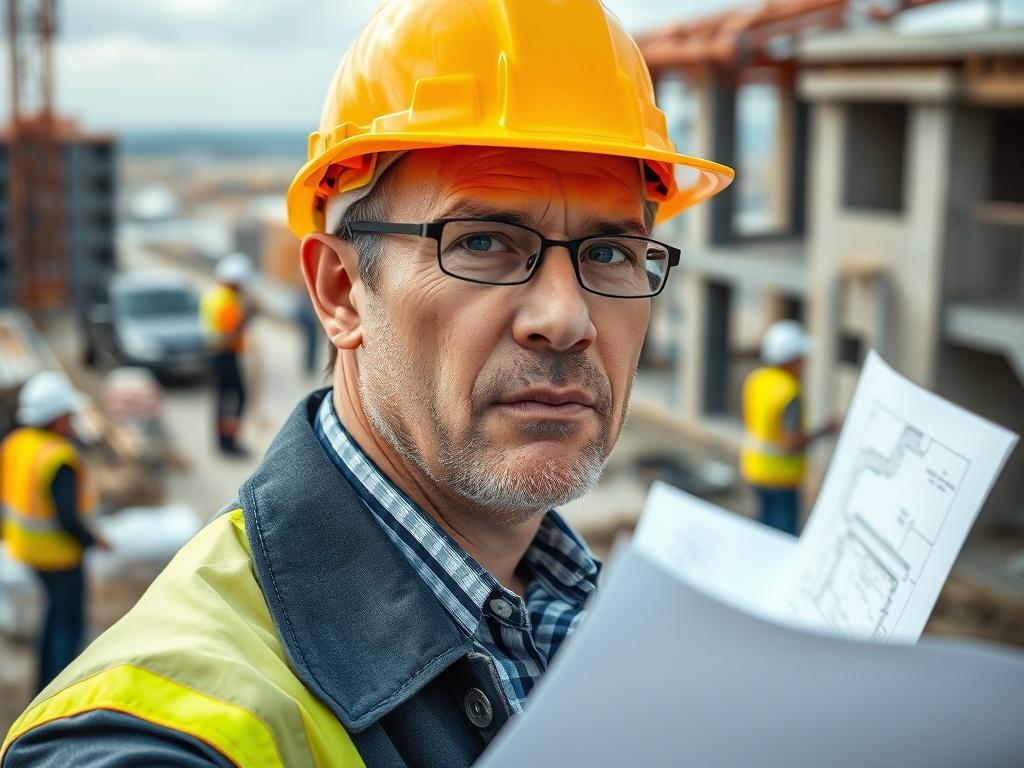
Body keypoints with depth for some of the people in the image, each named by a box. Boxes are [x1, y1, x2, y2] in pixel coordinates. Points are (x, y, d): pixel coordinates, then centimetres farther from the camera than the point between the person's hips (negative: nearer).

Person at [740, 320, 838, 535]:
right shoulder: (791, 393, -24)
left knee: (767, 522, 22)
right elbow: (793, 443, -24)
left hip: (754, 467, 8)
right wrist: (825, 431, -11)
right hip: (782, 474, -8)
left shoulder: (754, 379, -2)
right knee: (784, 533, 3)